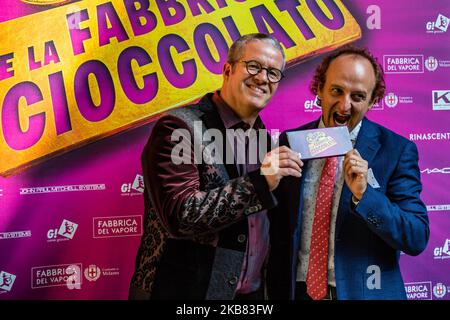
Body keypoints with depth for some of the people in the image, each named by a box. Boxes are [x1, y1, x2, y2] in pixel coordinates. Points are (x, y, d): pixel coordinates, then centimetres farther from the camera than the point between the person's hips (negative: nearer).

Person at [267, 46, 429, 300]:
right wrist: (276, 292, 1)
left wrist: (364, 194, -27)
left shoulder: (397, 150, -10)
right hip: (299, 291, 2)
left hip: (364, 291, -2)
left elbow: (417, 239, -13)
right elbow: (278, 234, 2)